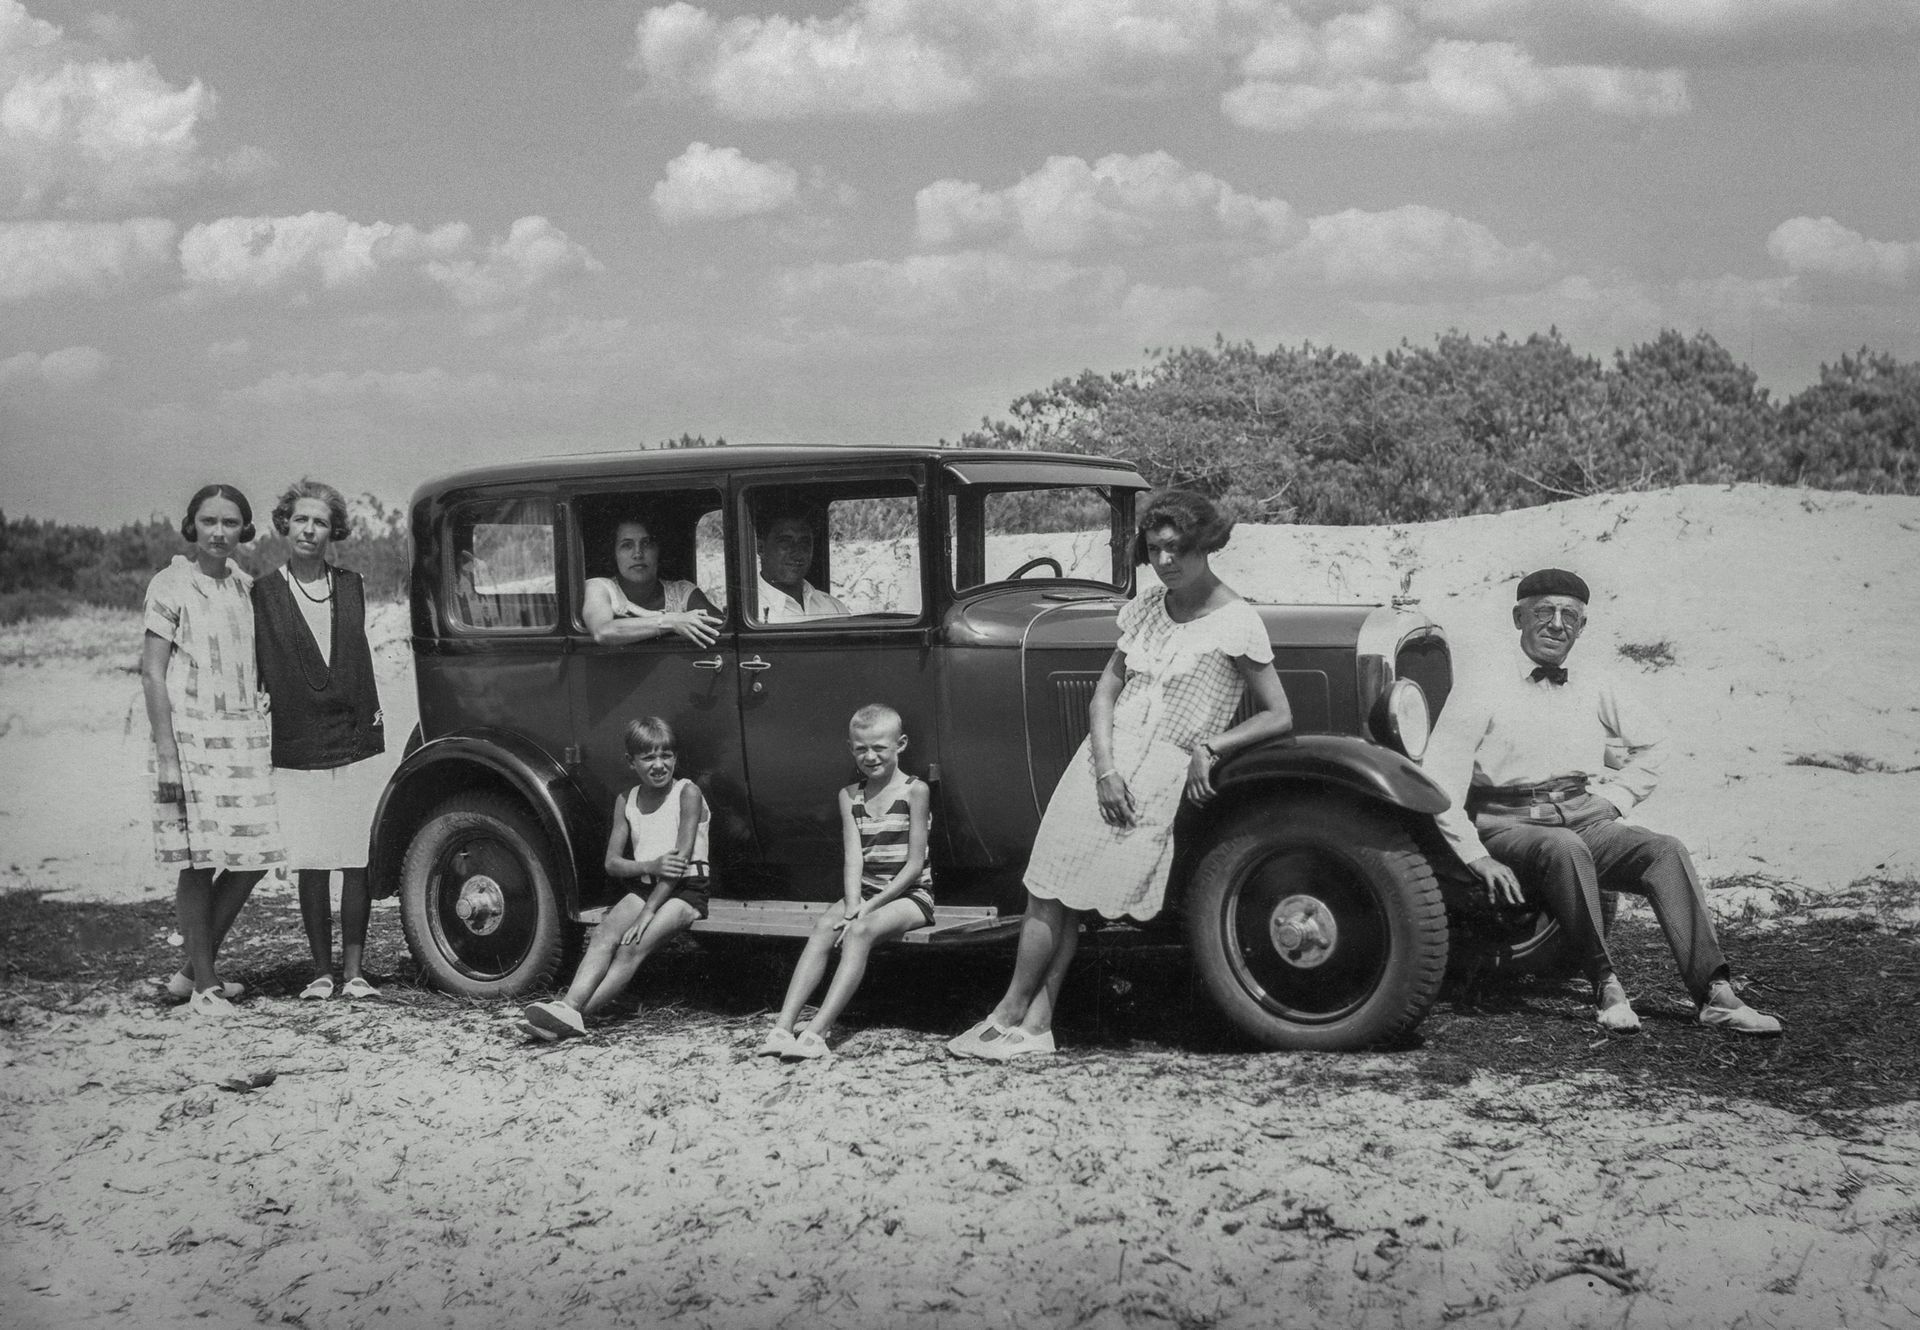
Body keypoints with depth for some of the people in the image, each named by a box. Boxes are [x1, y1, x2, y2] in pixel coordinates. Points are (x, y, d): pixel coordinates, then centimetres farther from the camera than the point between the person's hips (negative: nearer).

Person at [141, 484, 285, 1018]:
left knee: (252, 858, 4)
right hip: (191, 735, -6)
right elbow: (152, 671, -8)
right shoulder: (171, 586, -4)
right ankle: (204, 987, 4)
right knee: (200, 861, -5)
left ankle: (195, 969, 19)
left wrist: (267, 730, 14)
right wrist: (166, 751, -15)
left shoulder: (245, 588, 13)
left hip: (246, 737, 6)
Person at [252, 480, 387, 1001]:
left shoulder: (350, 586, 11)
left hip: (356, 745, 2)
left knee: (358, 863, 0)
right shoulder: (264, 592, 2)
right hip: (296, 752, -2)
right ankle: (321, 972, 10)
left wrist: (371, 717, 11)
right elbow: (256, 670, 3)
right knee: (311, 868, 0)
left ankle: (354, 971, 7)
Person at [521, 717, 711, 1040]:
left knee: (633, 946, -27)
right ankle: (569, 1005, -38)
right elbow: (612, 863, 6)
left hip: (686, 891, -5)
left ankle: (576, 1014, -34)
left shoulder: (687, 793, -6)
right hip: (644, 887, 5)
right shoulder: (626, 802, 10)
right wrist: (651, 866, -17)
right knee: (604, 934, -23)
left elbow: (681, 857, -14)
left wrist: (648, 912, -20)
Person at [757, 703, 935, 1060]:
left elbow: (915, 864, -9)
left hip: (908, 894, -4)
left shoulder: (914, 790, -5)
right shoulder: (850, 796, 10)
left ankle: (817, 1030, -42)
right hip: (865, 893, 5)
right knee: (824, 927, -24)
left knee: (861, 931, -31)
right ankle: (783, 1025, -36)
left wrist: (870, 907, -14)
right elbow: (853, 859, -1)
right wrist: (852, 907, -18)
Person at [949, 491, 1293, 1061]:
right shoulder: (1144, 607, 11)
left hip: (1166, 774, -5)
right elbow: (1106, 691, 7)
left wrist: (1209, 747, -15)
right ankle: (1034, 1022, -1)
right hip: (1104, 758, 5)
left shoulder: (1236, 624, -6)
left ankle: (1012, 1014, 2)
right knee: (1050, 890, -2)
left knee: (1059, 891, -7)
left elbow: (1278, 716, -4)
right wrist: (1105, 770, -8)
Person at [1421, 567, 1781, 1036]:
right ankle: (1606, 987, -33)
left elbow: (1652, 745, 29)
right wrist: (1478, 858, -16)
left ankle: (1713, 994, -31)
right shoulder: (1480, 693, 1)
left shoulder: (1593, 687, 16)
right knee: (1565, 849, -38)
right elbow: (1440, 783, -6)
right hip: (1511, 825, -4)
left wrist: (1614, 798, 11)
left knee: (1666, 851, -23)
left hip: (1586, 820, 4)